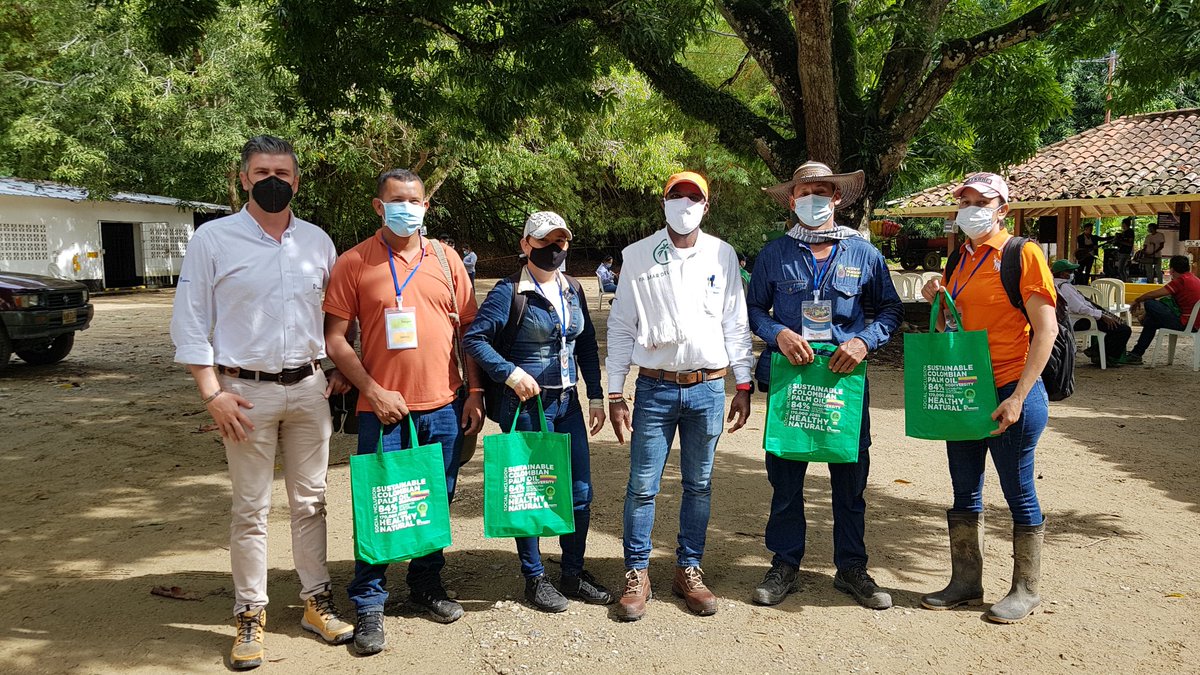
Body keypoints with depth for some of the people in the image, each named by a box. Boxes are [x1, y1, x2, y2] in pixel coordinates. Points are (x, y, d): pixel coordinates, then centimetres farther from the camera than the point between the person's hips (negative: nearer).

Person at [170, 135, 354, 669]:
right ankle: (250, 616, 16)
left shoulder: (318, 241, 7)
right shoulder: (213, 239, -3)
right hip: (248, 390, -3)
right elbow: (189, 321, -4)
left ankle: (316, 602, 22)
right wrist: (212, 393, -10)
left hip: (310, 388, 3)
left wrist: (340, 370, 8)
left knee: (310, 501, 10)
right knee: (251, 509, 3)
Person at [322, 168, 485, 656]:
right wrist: (373, 391, -11)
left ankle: (427, 584, 32)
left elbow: (469, 329, 11)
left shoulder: (446, 259, 8)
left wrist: (474, 392, 5)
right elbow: (335, 338, -4)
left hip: (444, 405, 3)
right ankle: (369, 603, 17)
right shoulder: (354, 263, -2)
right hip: (383, 406, -3)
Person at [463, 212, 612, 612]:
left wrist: (596, 396, 10)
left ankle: (573, 573, 26)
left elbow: (588, 345, 13)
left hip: (567, 403, 6)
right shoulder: (510, 292, -10)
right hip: (527, 404, -6)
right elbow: (474, 339, -12)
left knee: (580, 492, 9)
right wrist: (510, 373, -20)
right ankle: (534, 578, 21)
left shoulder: (572, 290, 8)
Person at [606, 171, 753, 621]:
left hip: (708, 388, 2)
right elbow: (621, 327, 2)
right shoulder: (637, 256, 1)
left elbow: (735, 323, 9)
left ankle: (689, 570, 24)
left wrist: (743, 385, 5)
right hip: (655, 388, -1)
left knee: (699, 485, 10)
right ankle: (637, 574, 16)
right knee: (643, 486, 1)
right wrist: (615, 394, -2)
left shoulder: (722, 255, 5)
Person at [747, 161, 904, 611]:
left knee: (851, 478, 7)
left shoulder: (863, 253, 6)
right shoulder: (774, 254, 6)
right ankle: (785, 565, 19)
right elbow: (754, 309, 10)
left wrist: (865, 341, -8)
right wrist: (778, 333, -10)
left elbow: (891, 309, 11)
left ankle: (851, 568, 22)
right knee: (785, 477, 5)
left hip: (846, 379, 0)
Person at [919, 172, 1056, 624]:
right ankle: (966, 581, 25)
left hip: (1009, 393, -7)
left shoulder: (1023, 254, -9)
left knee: (1018, 493, 5)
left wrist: (1018, 397, -18)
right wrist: (937, 302, -1)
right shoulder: (960, 259, 12)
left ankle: (1026, 590, 19)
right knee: (964, 493, 12)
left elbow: (1046, 330, -13)